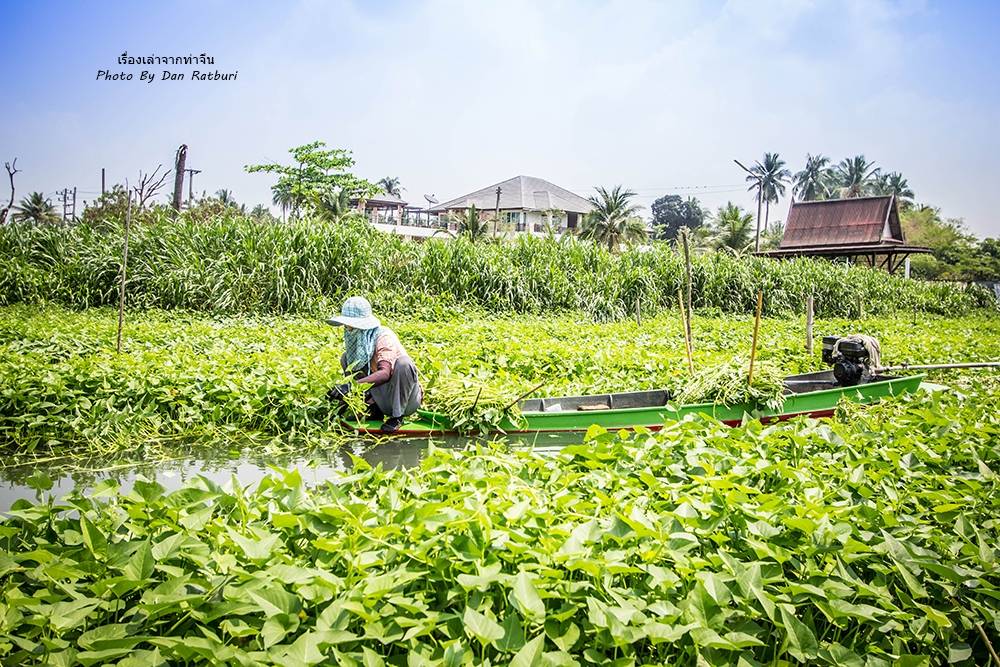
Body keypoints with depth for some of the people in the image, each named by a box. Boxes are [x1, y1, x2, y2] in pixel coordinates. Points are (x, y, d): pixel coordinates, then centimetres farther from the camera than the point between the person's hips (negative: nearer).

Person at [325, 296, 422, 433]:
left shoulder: (384, 337, -23)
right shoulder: (356, 339, -2)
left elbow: (385, 373, -38)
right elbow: (352, 369, 2)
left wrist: (352, 384, -47)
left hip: (406, 397, -6)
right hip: (381, 399, 7)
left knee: (403, 363, -36)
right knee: (346, 358, -3)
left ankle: (397, 417, -18)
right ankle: (375, 411, 1)